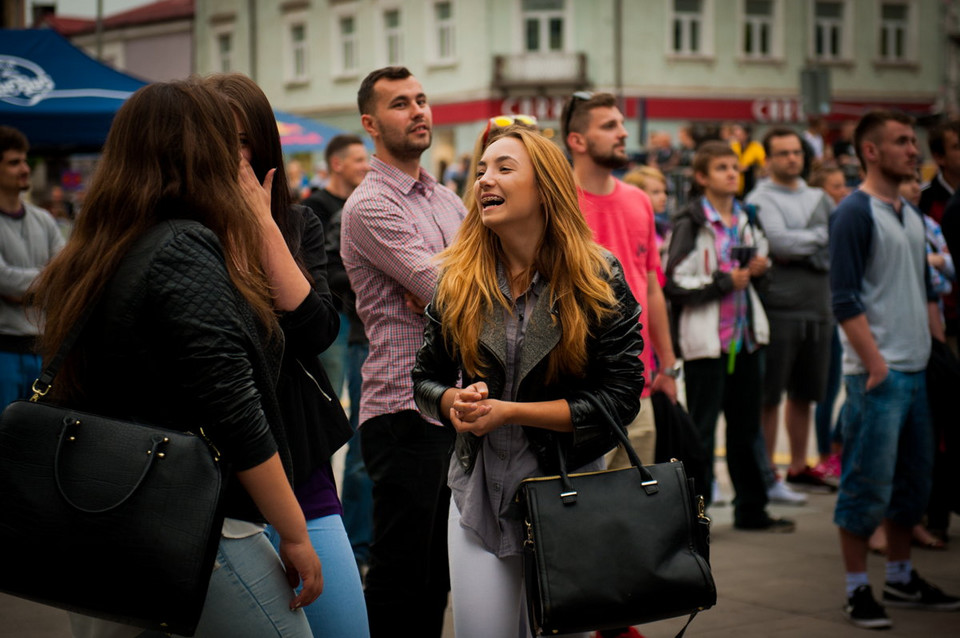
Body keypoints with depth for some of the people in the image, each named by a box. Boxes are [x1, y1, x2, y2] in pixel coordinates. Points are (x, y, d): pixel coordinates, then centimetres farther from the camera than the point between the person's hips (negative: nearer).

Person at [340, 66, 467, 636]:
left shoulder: (448, 200, 16)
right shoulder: (370, 207, -10)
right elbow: (445, 287, -18)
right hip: (405, 411, -8)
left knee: (440, 574, 15)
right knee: (400, 578, -2)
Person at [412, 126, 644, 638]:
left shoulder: (597, 278, -8)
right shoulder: (458, 280, 0)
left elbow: (621, 397, -12)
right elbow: (425, 379, 9)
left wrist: (510, 412, -17)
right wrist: (455, 402, -15)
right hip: (478, 493, 2)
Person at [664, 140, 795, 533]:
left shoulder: (746, 218, 11)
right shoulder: (690, 224, -11)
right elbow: (673, 284, -17)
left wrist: (758, 268, 3)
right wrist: (725, 282, -17)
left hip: (745, 335, 7)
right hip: (705, 339, -7)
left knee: (746, 426, 14)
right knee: (701, 428, -1)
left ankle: (751, 510, 25)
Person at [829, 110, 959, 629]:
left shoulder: (912, 215, 16)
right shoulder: (854, 213, -10)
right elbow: (845, 300, -16)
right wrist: (874, 364, -19)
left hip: (917, 370, 9)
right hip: (876, 372, -9)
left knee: (914, 478, 15)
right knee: (868, 484, -4)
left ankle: (901, 578, 27)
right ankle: (857, 589, 6)